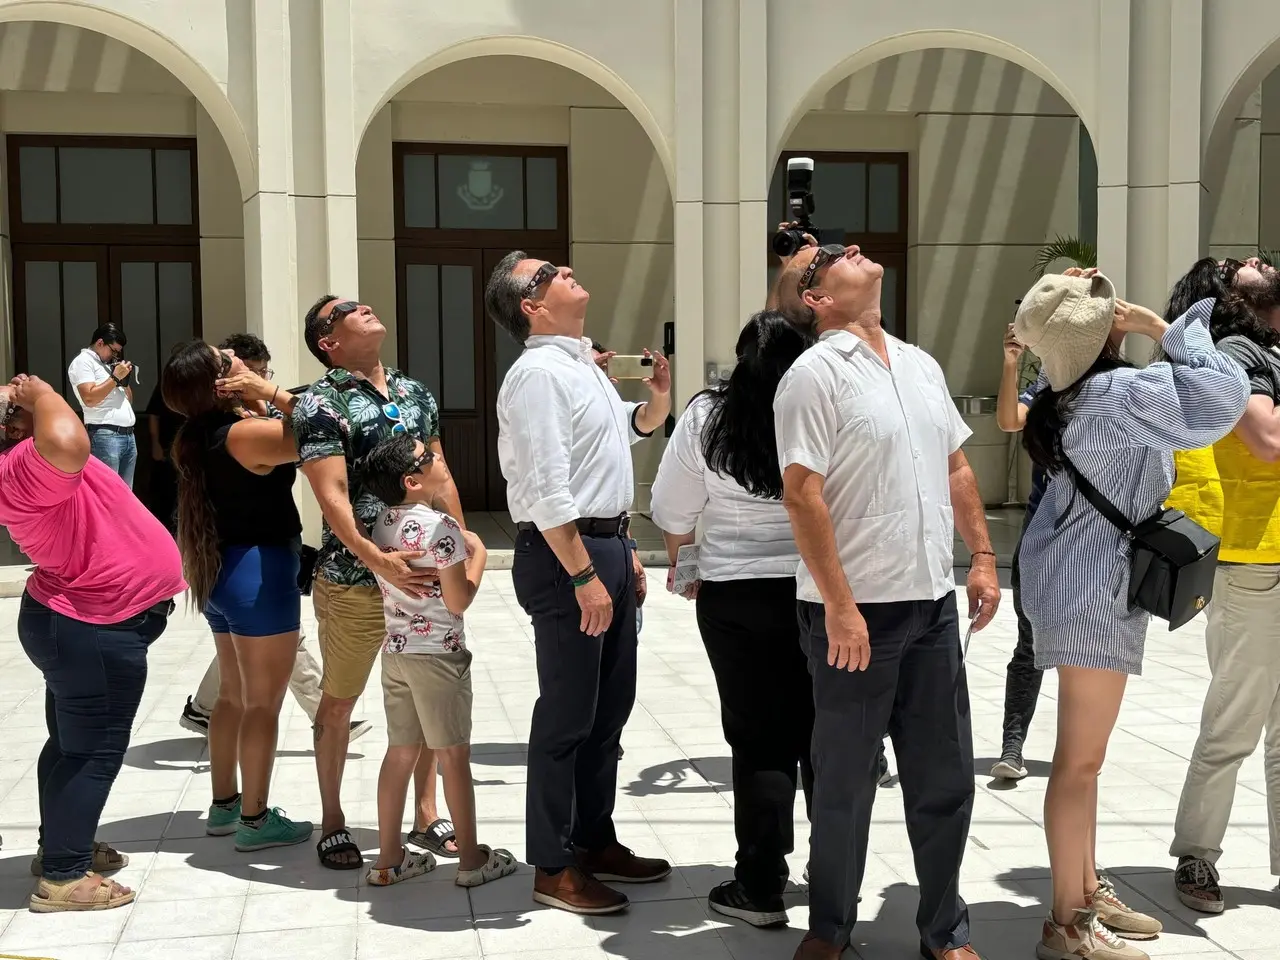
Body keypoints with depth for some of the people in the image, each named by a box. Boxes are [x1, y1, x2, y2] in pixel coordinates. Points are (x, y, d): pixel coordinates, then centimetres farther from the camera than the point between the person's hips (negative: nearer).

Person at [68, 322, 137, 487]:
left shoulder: (109, 363, 23)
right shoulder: (83, 361, -1)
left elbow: (128, 399, 28)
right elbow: (89, 398, -15)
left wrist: (125, 379, 11)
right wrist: (115, 377, -8)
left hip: (128, 435, 8)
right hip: (105, 435, -8)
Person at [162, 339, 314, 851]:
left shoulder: (200, 436, 5)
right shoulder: (246, 434, -21)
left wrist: (255, 400, 2)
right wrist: (269, 391, -15)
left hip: (221, 571, 9)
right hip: (259, 570, -9)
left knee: (234, 693, 18)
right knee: (263, 702, 1)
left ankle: (224, 805, 27)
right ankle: (255, 819, 7)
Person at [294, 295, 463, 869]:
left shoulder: (415, 393, 10)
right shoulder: (321, 405, -10)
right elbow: (332, 497, -18)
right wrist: (378, 561, -29)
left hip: (424, 567, 6)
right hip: (355, 577, -5)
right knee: (339, 700, 9)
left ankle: (426, 816, 26)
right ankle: (332, 822, 24)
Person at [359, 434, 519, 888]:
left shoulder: (384, 522, 6)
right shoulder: (441, 526, -18)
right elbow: (458, 600, -16)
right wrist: (478, 552, -3)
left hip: (395, 651, 7)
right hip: (438, 653, -7)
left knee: (401, 751, 13)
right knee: (454, 754, 2)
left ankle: (389, 858, 18)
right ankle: (471, 859, 12)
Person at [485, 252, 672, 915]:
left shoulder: (583, 365, 14)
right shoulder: (538, 372, -15)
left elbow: (628, 429, 34)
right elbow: (547, 491, -22)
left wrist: (658, 399, 15)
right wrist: (584, 575, -24)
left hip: (609, 546, 10)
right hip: (563, 553, -10)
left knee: (610, 705, 16)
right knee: (567, 713, -2)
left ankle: (595, 840, 30)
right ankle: (553, 867, 9)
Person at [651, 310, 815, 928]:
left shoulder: (706, 416, -4)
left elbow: (673, 514, 3)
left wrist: (680, 557, 22)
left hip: (735, 598, 0)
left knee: (759, 738, 7)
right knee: (822, 735, 13)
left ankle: (760, 888, 10)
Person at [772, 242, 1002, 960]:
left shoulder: (921, 365, 13)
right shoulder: (817, 373, -10)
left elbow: (957, 467, 20)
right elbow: (803, 495, -15)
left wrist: (984, 558, 12)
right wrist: (838, 605, -18)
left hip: (934, 603, 6)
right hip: (856, 609, -6)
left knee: (944, 776, 12)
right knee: (846, 779, 7)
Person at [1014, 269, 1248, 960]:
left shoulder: (1071, 394, 5)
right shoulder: (1115, 393, -23)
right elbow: (1221, 401, -32)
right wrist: (1169, 329, -18)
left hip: (1081, 580, 10)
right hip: (1094, 587, -10)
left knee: (1082, 754, 17)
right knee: (1081, 759, -4)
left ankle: (1086, 891, 28)